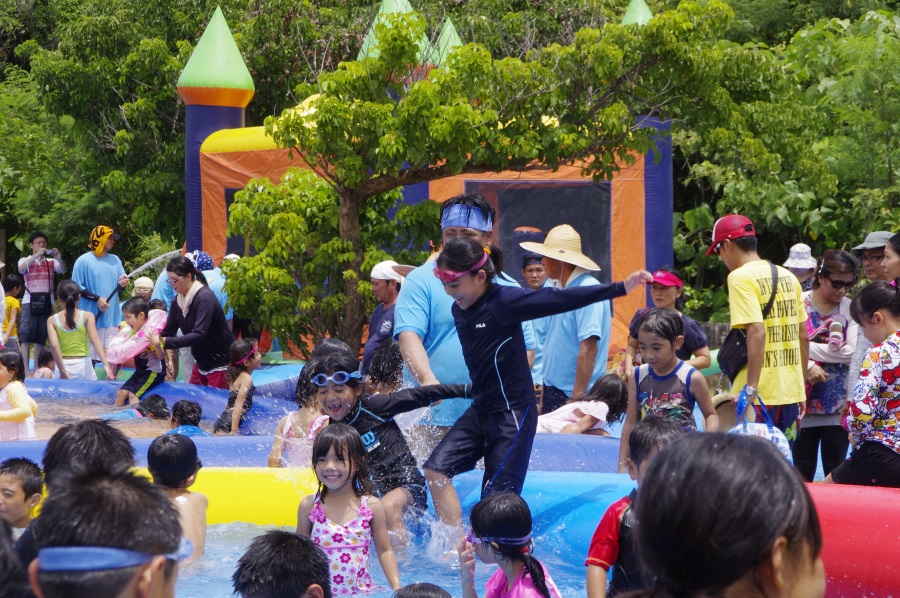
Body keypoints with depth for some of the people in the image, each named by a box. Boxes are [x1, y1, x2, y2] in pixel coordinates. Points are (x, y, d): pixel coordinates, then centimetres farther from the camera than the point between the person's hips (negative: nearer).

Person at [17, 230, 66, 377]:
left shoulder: (51, 261, 9)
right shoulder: (25, 261, 4)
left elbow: (63, 270, -8)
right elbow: (21, 269, -19)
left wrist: (59, 258, -27)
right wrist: (37, 255, -26)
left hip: (47, 302, 2)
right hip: (30, 302, -2)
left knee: (41, 338, 5)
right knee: (26, 337, -9)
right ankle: (26, 370, -10)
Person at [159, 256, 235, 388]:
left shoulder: (204, 297, -22)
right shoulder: (178, 301, 1)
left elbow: (199, 334, -31)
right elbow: (168, 331, 3)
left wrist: (166, 342, -36)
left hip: (220, 363, -8)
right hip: (202, 363, 8)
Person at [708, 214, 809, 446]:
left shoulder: (741, 277, -9)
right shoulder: (788, 277, 13)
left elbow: (757, 332, -20)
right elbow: (803, 337, 16)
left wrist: (750, 390, -22)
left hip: (760, 394, -7)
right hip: (790, 392, 7)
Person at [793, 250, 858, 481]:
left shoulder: (850, 308, 1)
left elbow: (852, 353, -10)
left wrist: (807, 348, -11)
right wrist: (806, 365, -22)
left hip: (838, 405, 1)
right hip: (804, 402, -1)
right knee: (802, 473, 2)